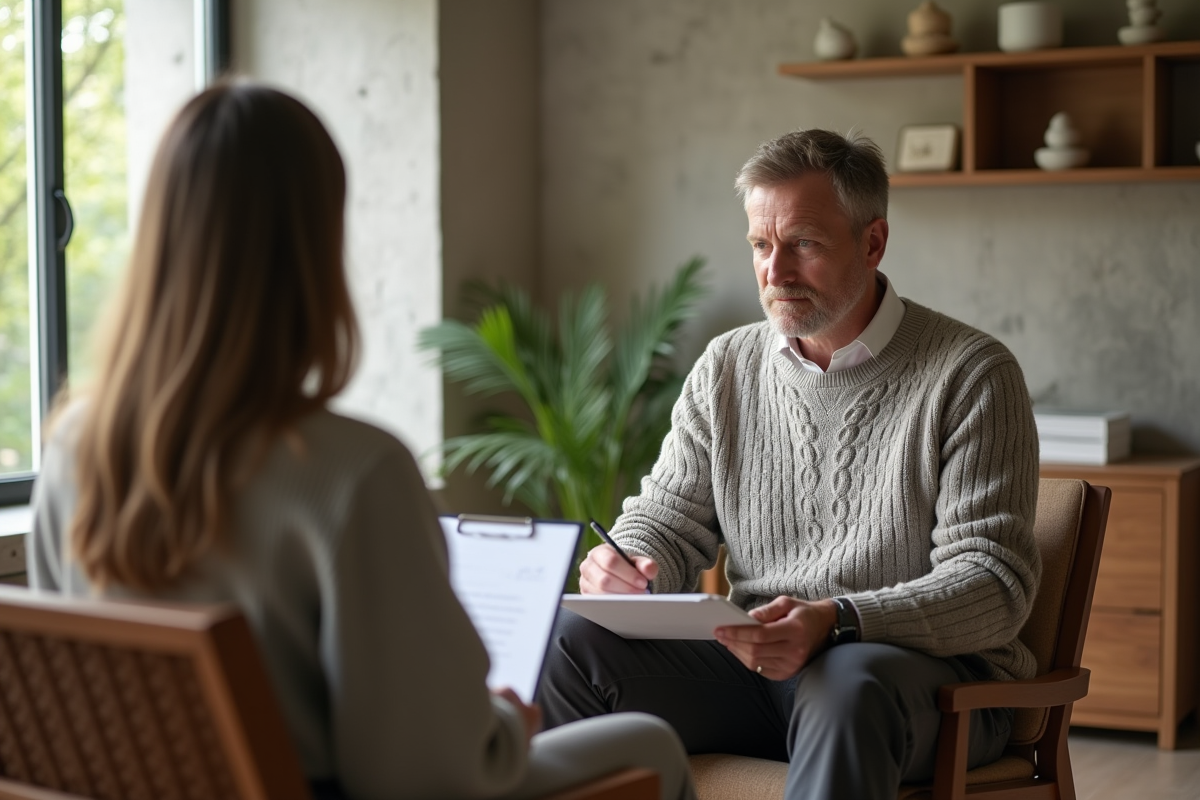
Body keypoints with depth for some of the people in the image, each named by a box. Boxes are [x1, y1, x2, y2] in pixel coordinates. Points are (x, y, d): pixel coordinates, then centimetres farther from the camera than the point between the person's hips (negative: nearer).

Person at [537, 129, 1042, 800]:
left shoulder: (971, 374, -6)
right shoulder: (726, 368, 11)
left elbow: (996, 582, -12)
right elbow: (671, 520, 14)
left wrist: (836, 621, -28)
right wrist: (625, 569, -12)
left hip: (928, 668, -4)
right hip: (754, 665, 4)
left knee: (847, 683, -40)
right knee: (570, 644, -20)